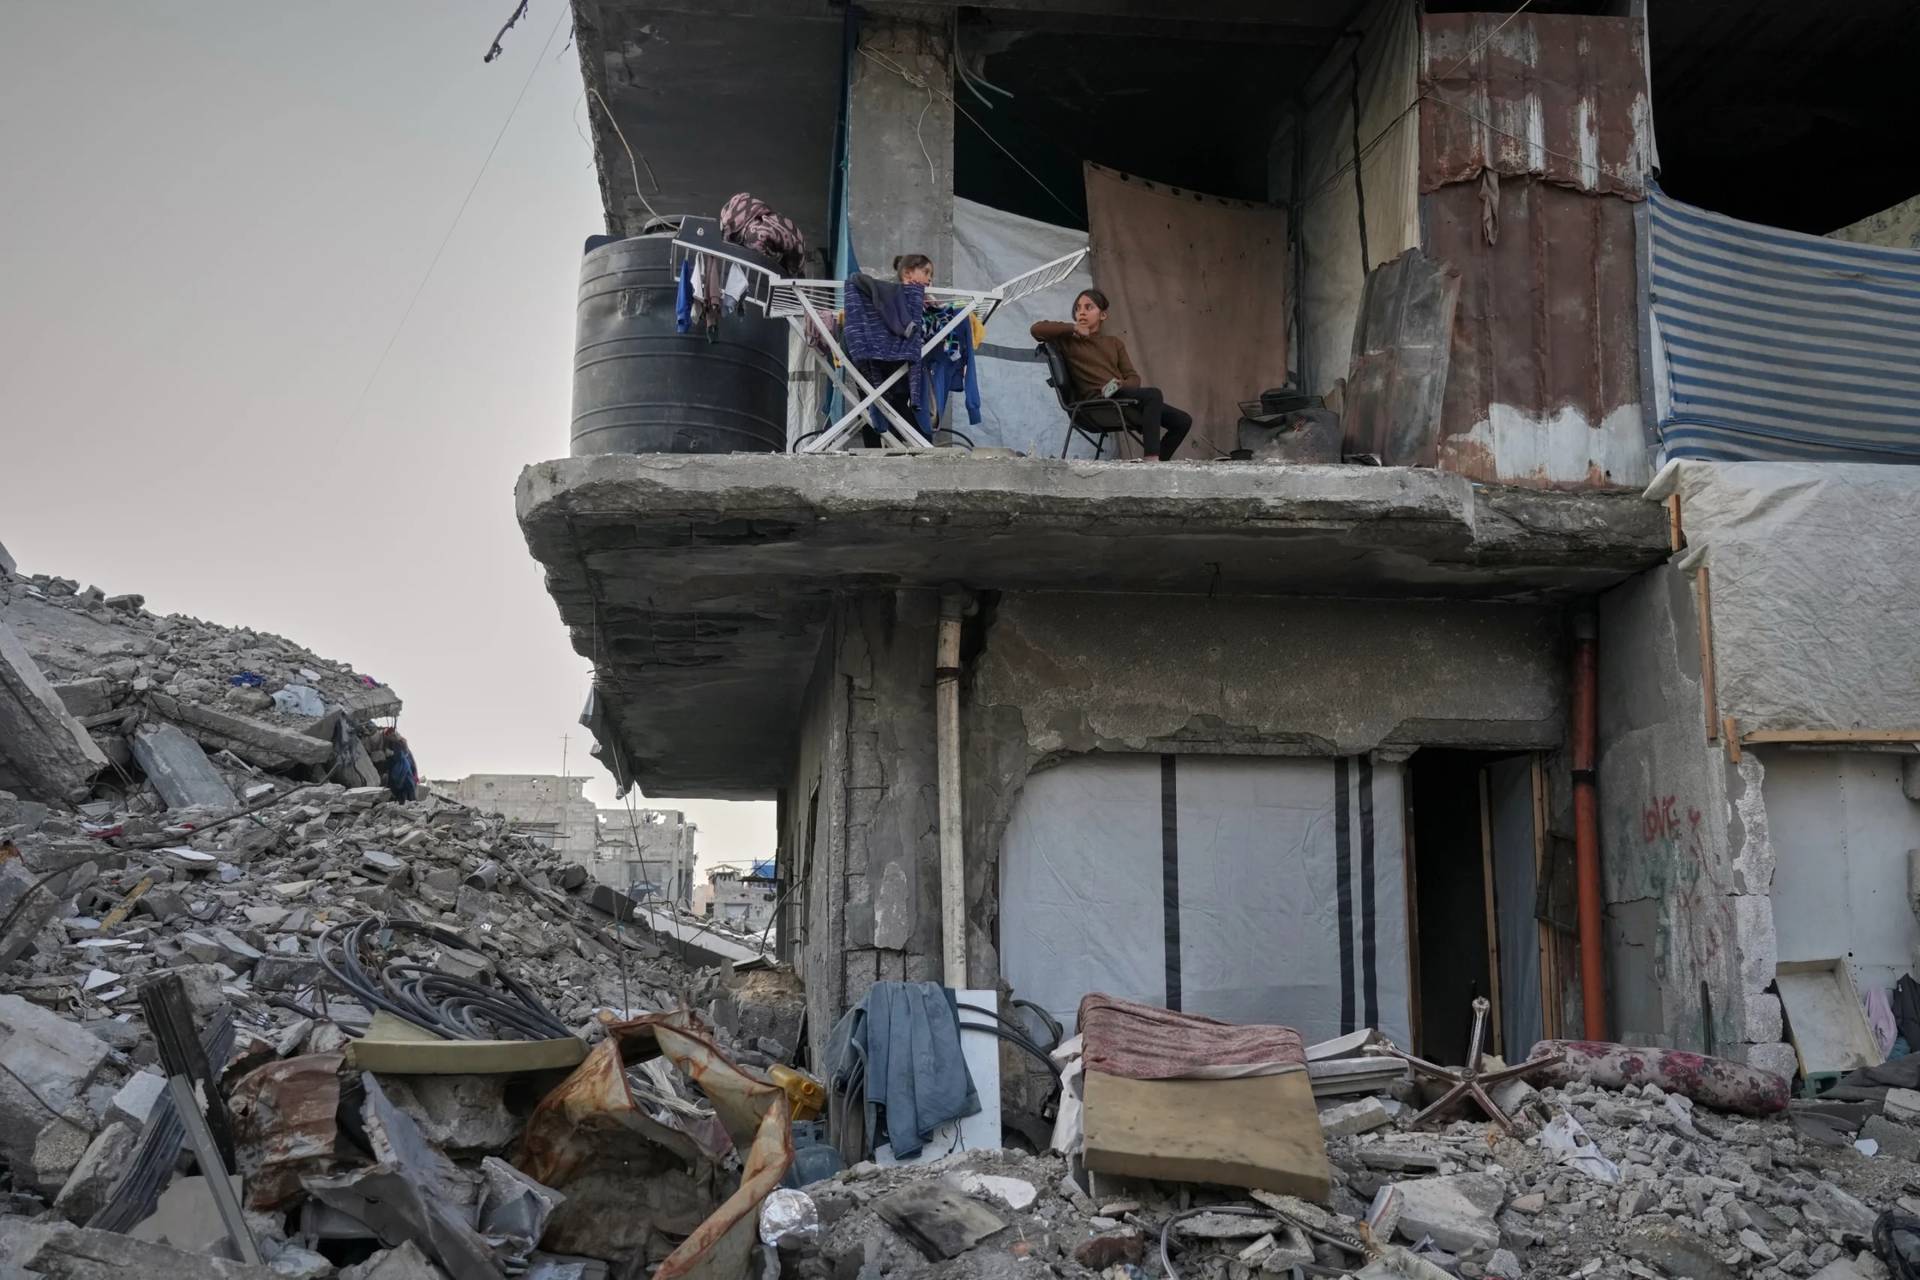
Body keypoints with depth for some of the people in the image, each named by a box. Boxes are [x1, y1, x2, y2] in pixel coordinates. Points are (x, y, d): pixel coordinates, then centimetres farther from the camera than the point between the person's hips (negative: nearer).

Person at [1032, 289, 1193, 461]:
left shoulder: (1114, 343, 23)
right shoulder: (1068, 340, 10)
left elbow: (1134, 377, 13)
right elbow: (1037, 329, -6)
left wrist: (1120, 386, -11)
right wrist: (1073, 328, -2)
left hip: (1122, 398, 6)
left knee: (1183, 420, -4)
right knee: (1153, 393, -31)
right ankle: (1151, 459, -38)